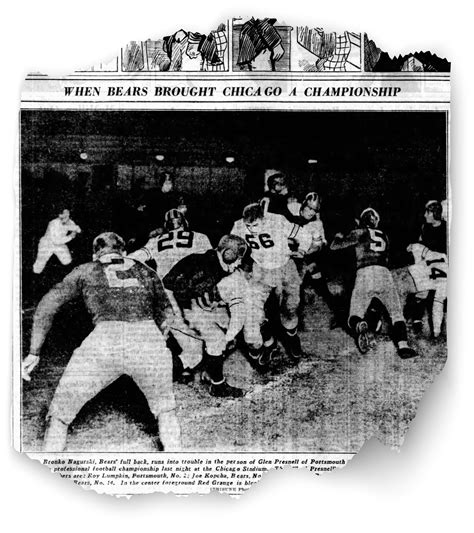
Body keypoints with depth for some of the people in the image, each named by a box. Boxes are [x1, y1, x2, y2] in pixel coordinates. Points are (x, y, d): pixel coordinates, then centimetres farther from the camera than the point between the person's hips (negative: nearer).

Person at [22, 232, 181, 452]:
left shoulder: (85, 270, 26)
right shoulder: (146, 271, 31)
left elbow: (47, 306, 20)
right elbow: (163, 316, 40)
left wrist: (34, 353, 22)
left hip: (105, 340, -2)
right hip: (149, 339, 2)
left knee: (59, 415, 16)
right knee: (165, 410, 27)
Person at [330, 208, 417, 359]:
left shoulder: (359, 233, 12)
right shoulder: (384, 236, 24)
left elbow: (334, 246, 14)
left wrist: (338, 237, 35)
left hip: (364, 274, -2)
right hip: (384, 274, 2)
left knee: (354, 318, 3)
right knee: (396, 313, 12)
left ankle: (359, 326, -33)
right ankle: (402, 346, -9)